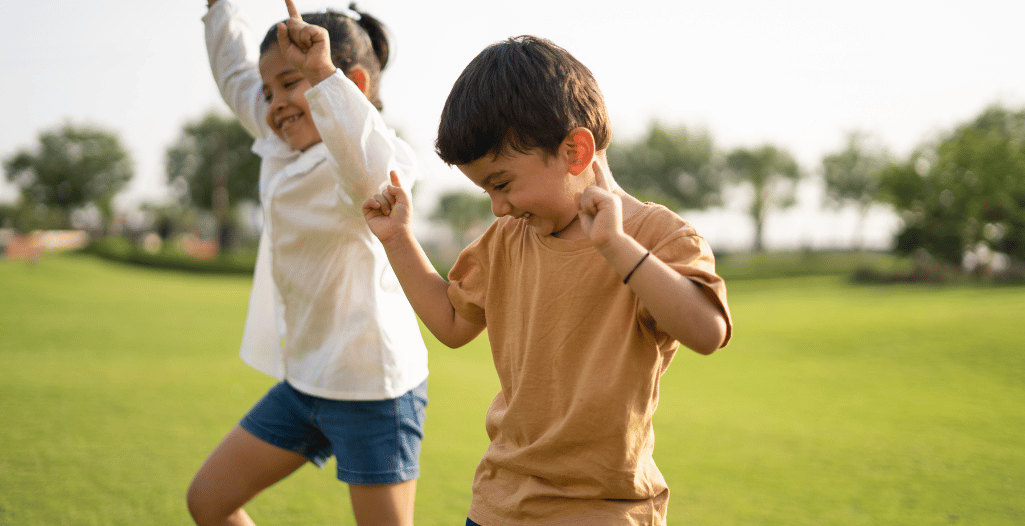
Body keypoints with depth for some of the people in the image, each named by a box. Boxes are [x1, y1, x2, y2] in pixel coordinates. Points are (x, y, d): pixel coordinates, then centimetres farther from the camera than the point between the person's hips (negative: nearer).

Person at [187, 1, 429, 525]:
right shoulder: (283, 148, 8)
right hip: (304, 380, 9)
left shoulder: (378, 158, -19)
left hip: (371, 388, -9)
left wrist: (322, 74, -46)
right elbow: (237, 77, 26)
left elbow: (370, 172, -46)